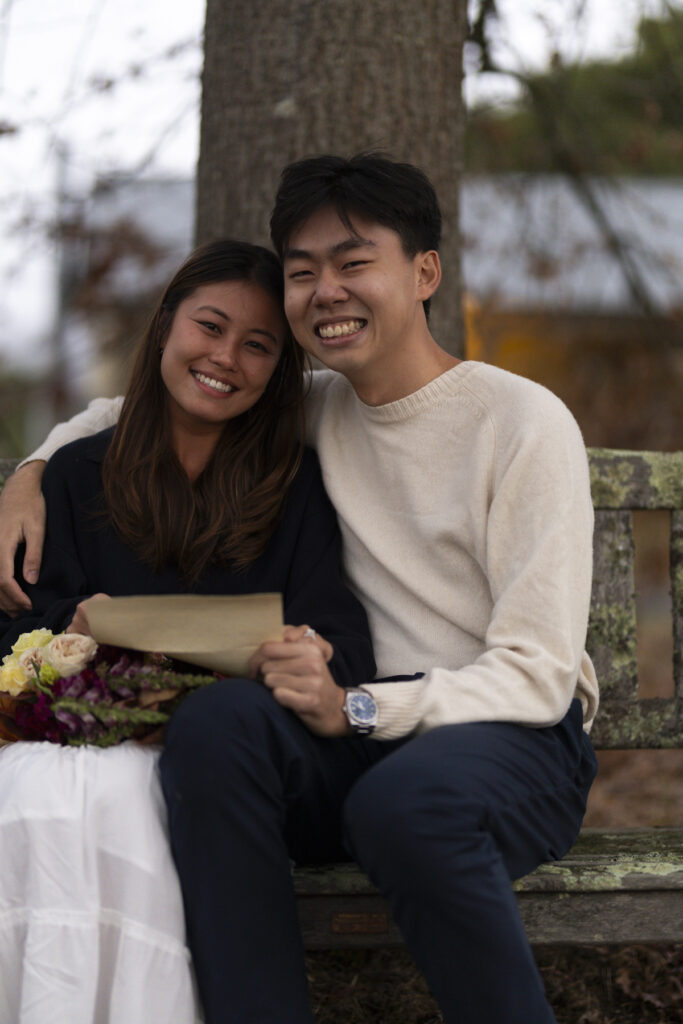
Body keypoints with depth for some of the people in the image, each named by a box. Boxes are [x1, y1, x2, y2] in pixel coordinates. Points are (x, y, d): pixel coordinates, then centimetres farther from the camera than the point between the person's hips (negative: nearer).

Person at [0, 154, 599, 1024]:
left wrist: (359, 708, -26)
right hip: (368, 739, 5)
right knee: (209, 726, -28)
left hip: (513, 734, -4)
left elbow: (536, 675, -11)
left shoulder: (524, 421, -4)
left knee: (407, 798, -39)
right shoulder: (315, 414, 15)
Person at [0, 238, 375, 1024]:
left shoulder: (297, 487, 11)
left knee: (116, 790, -34)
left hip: (215, 752, -1)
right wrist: (72, 636, -14)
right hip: (69, 735, 2)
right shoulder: (76, 474, 15)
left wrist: (322, 661, -27)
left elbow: (342, 629, -3)